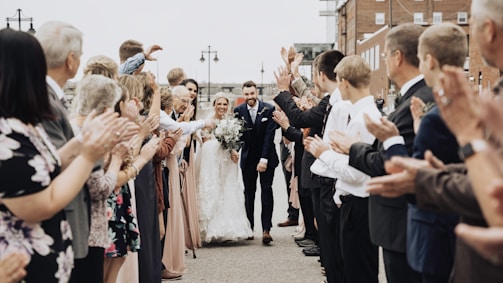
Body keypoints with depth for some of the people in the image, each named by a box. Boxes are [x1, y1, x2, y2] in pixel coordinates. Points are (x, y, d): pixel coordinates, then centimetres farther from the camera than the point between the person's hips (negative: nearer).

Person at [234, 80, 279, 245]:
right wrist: (234, 149, -20)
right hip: (248, 158, 3)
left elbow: (269, 135, -11)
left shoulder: (268, 109, -9)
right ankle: (249, 228, 15)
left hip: (266, 157, -2)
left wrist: (264, 159, -17)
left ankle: (266, 229, -8)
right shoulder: (238, 111, -2)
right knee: (249, 193, 7)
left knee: (266, 191, -6)